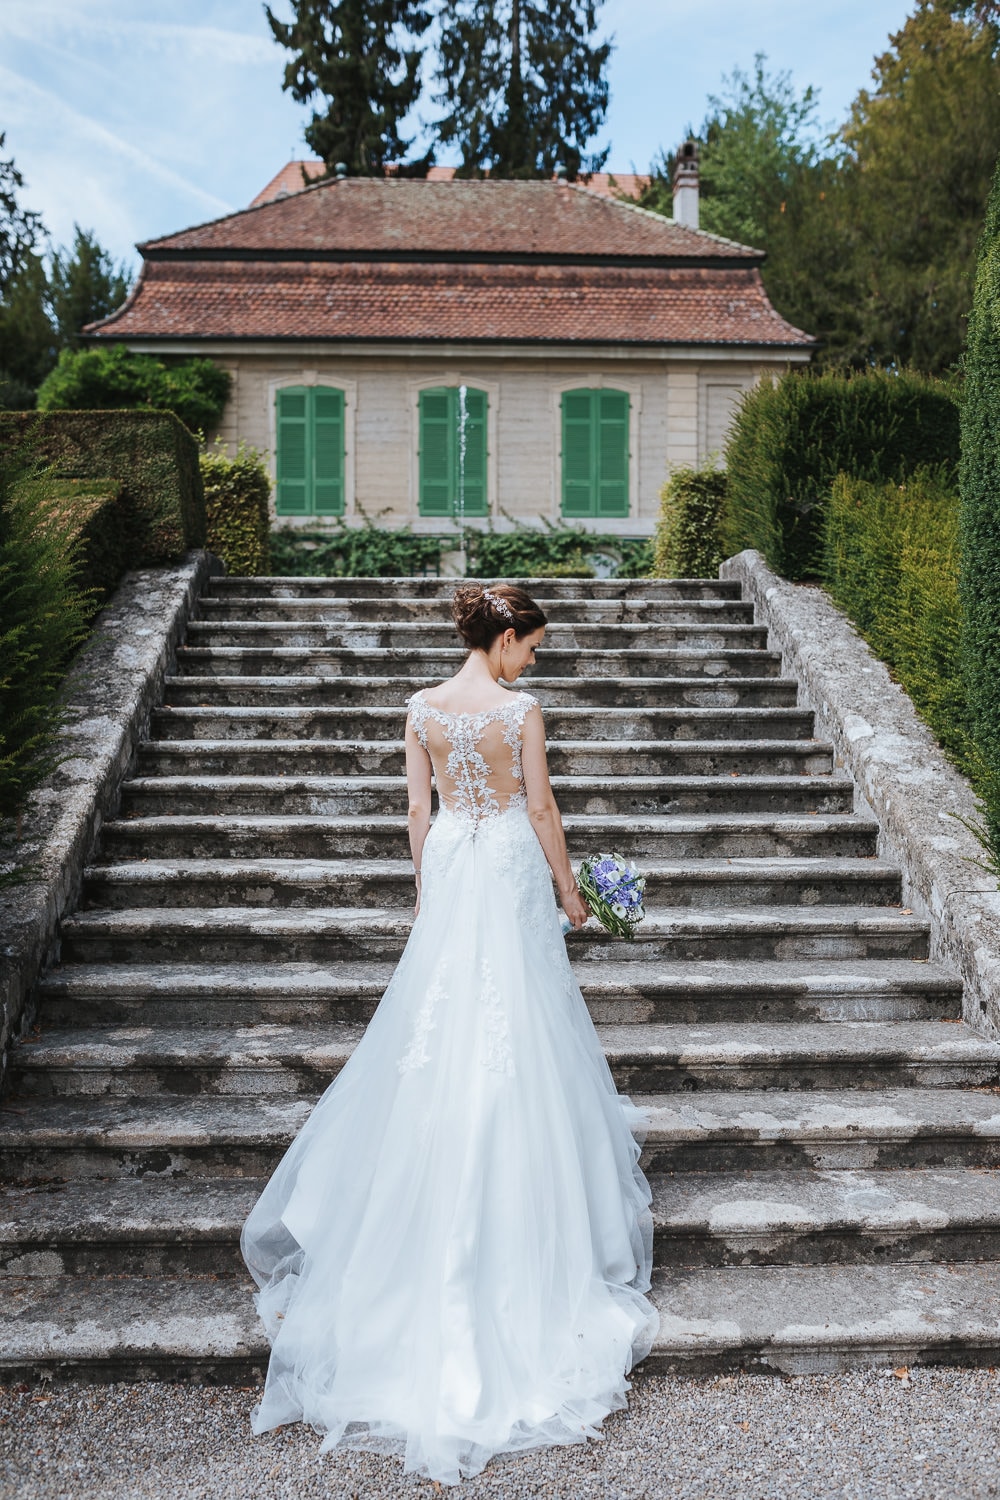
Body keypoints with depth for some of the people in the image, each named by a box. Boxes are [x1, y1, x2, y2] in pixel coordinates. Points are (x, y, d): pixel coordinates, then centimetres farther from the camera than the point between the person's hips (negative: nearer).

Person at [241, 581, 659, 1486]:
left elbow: (419, 811, 4)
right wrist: (570, 890, 2)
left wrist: (425, 889, 15)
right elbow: (541, 810, -10)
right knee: (517, 1020, 6)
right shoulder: (520, 710, -13)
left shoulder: (423, 708, -1)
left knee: (439, 1016, 15)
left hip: (449, 862, 4)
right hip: (511, 865, -4)